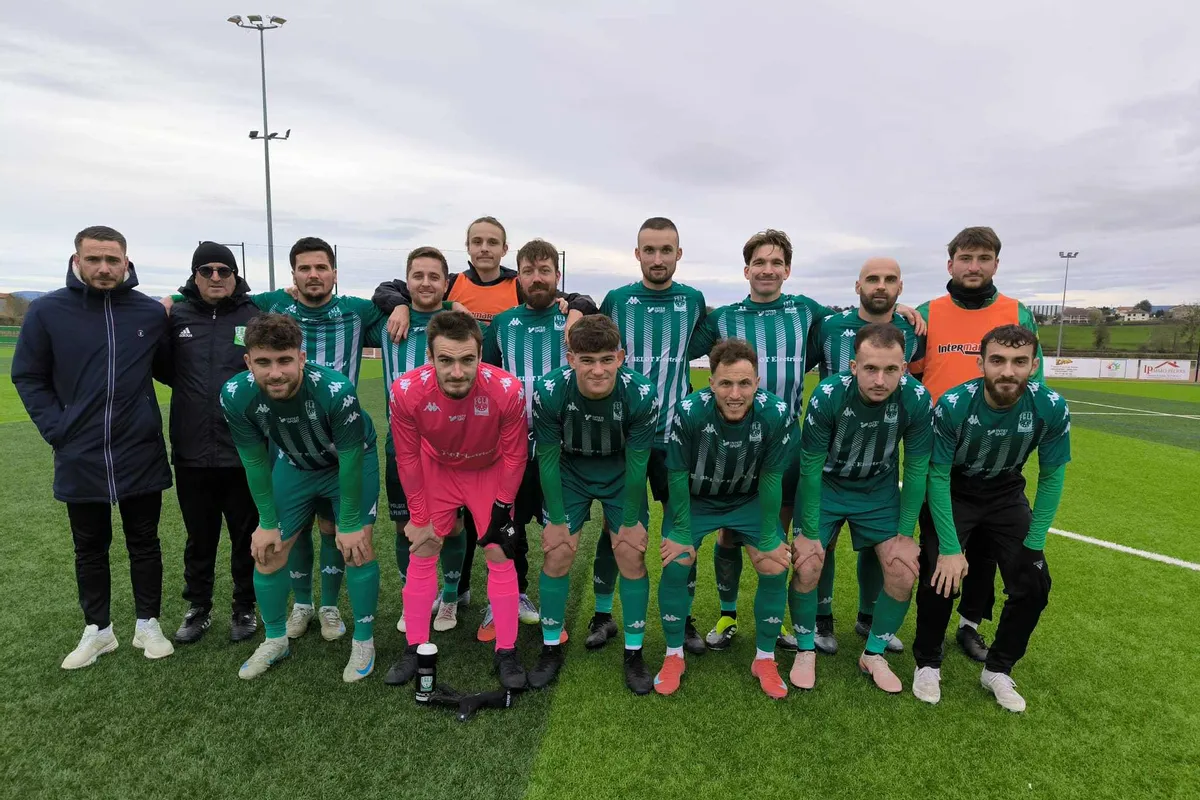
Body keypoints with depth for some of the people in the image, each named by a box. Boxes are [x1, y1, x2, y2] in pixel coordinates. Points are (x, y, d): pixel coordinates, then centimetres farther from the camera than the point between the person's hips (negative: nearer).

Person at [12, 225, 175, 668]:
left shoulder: (151, 312, -2)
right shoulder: (47, 310, -4)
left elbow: (168, 370, 12)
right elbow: (28, 377, 3)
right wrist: (56, 429, -5)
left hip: (142, 455, 0)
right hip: (79, 458, 0)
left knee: (144, 543, 12)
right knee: (90, 548, 15)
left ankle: (148, 624, 27)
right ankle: (97, 629, 31)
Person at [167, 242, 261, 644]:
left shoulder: (256, 316, -2)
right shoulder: (175, 316, 4)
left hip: (245, 453, -2)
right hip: (192, 454, 2)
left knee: (247, 537, 12)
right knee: (199, 539, 17)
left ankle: (245, 607, 30)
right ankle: (198, 608, 36)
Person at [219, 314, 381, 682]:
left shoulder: (336, 390, -38)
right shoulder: (235, 395, -27)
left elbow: (349, 460, -27)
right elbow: (255, 461, -12)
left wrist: (349, 524, -20)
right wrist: (267, 523, -6)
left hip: (351, 462, -3)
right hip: (294, 465, 4)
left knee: (357, 545, -11)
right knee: (267, 550, 4)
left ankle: (363, 641, 11)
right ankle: (276, 639, 29)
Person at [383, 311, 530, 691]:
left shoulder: (508, 390, -36)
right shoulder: (406, 391, -32)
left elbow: (515, 456, -17)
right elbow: (407, 457, -15)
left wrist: (502, 507, -10)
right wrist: (419, 516, -7)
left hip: (490, 472, -1)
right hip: (437, 469, 1)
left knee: (500, 556, -1)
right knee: (422, 555, 4)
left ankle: (507, 653, 16)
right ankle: (415, 649, 23)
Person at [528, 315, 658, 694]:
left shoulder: (641, 394, -30)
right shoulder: (549, 391, -30)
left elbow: (637, 463, -18)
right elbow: (548, 458, -16)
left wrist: (631, 521, -9)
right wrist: (556, 519, -9)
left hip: (621, 473, 0)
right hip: (569, 470, 0)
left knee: (631, 555, -4)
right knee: (557, 553, -3)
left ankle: (634, 652, 16)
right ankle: (551, 647, 19)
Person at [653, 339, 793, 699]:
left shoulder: (776, 413, -28)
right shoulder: (689, 412, -32)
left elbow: (770, 478, -15)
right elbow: (678, 474, -19)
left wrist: (768, 540, -10)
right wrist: (681, 532, -14)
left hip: (749, 501, 2)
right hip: (695, 499, -1)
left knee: (776, 569, -9)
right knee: (674, 566, -15)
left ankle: (765, 659, 16)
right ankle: (674, 656, 10)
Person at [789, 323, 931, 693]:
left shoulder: (917, 399, -24)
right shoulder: (828, 395, -30)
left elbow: (915, 469, -10)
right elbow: (810, 467, -20)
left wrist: (906, 534, -7)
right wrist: (809, 532, -16)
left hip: (879, 490, 2)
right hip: (825, 485, -2)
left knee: (903, 571, -6)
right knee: (806, 566, -13)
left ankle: (874, 654, 20)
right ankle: (806, 650, 15)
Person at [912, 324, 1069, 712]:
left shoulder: (1051, 409, -21)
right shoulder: (953, 406, -30)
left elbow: (1051, 477, -7)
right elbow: (938, 477, -20)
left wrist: (1034, 543, -10)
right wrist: (950, 548, -21)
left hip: (1006, 495, 3)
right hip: (952, 493, -3)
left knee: (1033, 585, -4)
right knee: (940, 577, -16)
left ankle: (998, 670, 20)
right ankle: (927, 665, 11)